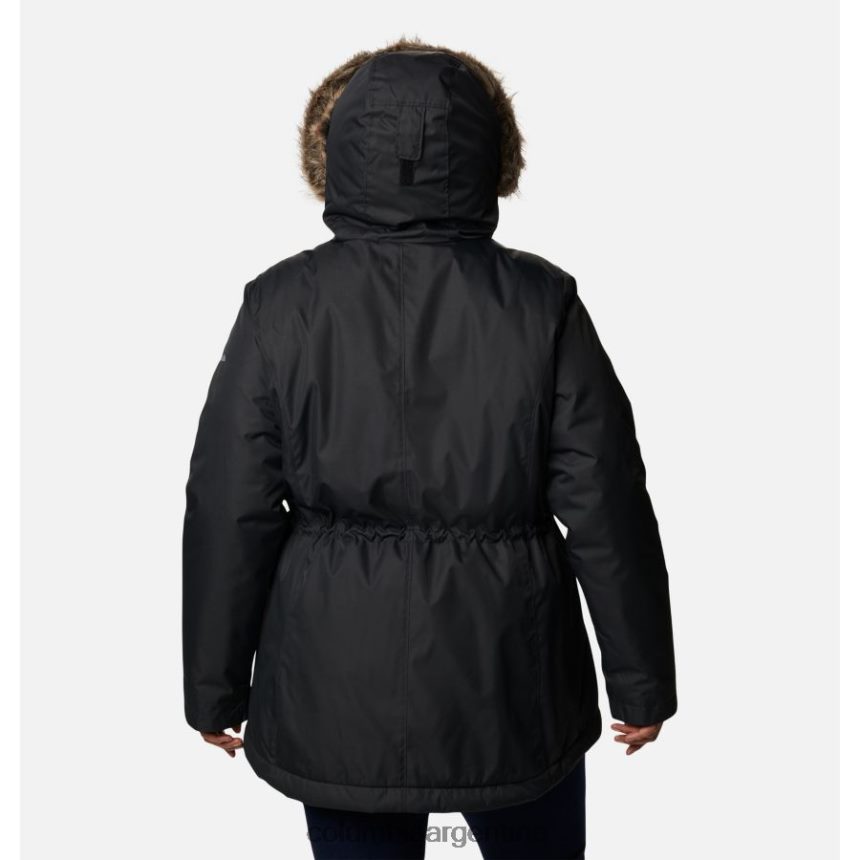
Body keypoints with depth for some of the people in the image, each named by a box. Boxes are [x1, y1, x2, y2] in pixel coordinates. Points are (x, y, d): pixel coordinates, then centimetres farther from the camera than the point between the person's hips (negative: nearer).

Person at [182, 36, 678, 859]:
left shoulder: (281, 305, -9)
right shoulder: (542, 303, -10)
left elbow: (229, 513, -7)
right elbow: (604, 509, -8)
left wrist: (216, 687, 6)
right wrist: (641, 677, 4)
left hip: (337, 693, 1)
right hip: (510, 682, 0)